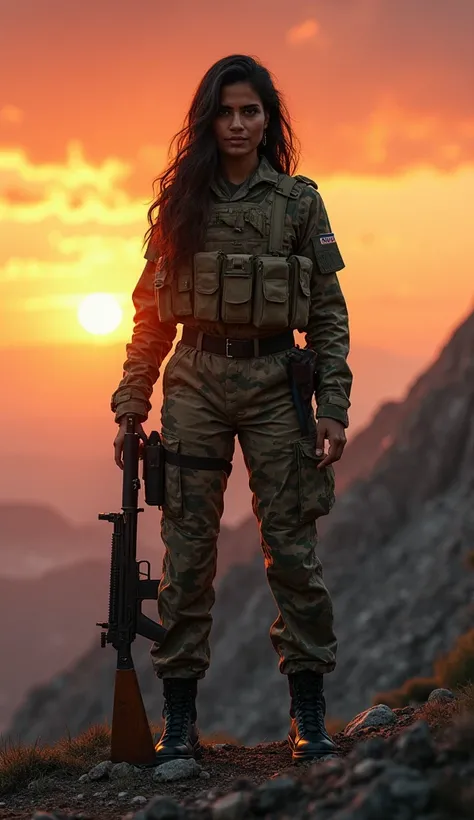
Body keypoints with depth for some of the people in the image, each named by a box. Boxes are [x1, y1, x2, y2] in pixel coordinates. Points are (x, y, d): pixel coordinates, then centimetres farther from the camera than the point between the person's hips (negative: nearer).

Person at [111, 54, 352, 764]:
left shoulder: (299, 200, 6)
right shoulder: (180, 201, 9)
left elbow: (328, 312, 5)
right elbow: (153, 312, 11)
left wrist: (333, 407, -3)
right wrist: (130, 405, 4)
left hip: (275, 381, -1)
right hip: (195, 381, 1)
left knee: (292, 546, -2)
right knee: (188, 550, 0)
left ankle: (309, 716, 5)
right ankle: (179, 718, 5)